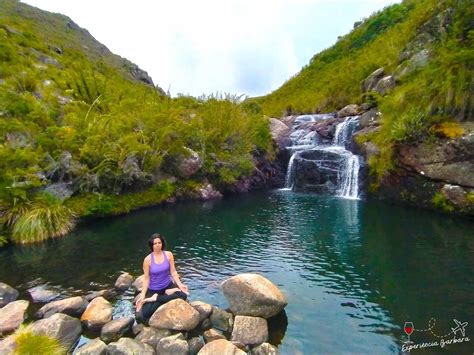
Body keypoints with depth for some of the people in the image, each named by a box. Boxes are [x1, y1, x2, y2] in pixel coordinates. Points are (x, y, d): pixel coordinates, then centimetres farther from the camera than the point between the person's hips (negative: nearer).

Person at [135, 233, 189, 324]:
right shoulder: (148, 259, -15)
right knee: (145, 314, -21)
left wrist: (180, 284, -15)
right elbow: (146, 278, -9)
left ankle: (156, 298, -7)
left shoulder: (169, 255, -10)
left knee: (183, 295, -24)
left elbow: (173, 272, -5)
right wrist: (143, 295, -14)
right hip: (153, 289, -2)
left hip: (167, 285, 3)